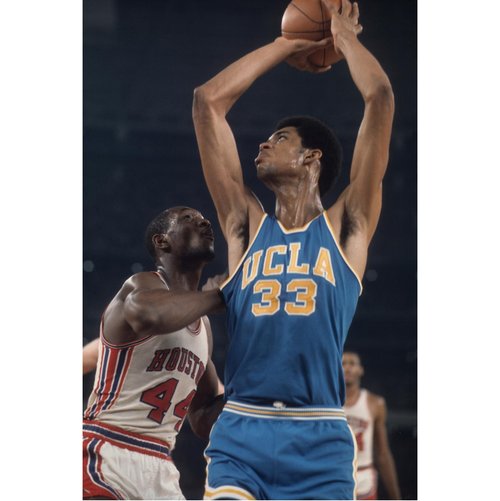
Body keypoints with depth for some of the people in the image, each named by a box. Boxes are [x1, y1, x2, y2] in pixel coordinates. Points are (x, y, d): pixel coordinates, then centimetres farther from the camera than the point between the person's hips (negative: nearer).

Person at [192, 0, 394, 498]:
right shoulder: (247, 227, 15)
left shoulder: (345, 227, 10)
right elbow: (207, 101, 16)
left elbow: (380, 100, 4)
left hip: (320, 441, -1)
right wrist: (290, 44, 24)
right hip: (239, 436, 1)